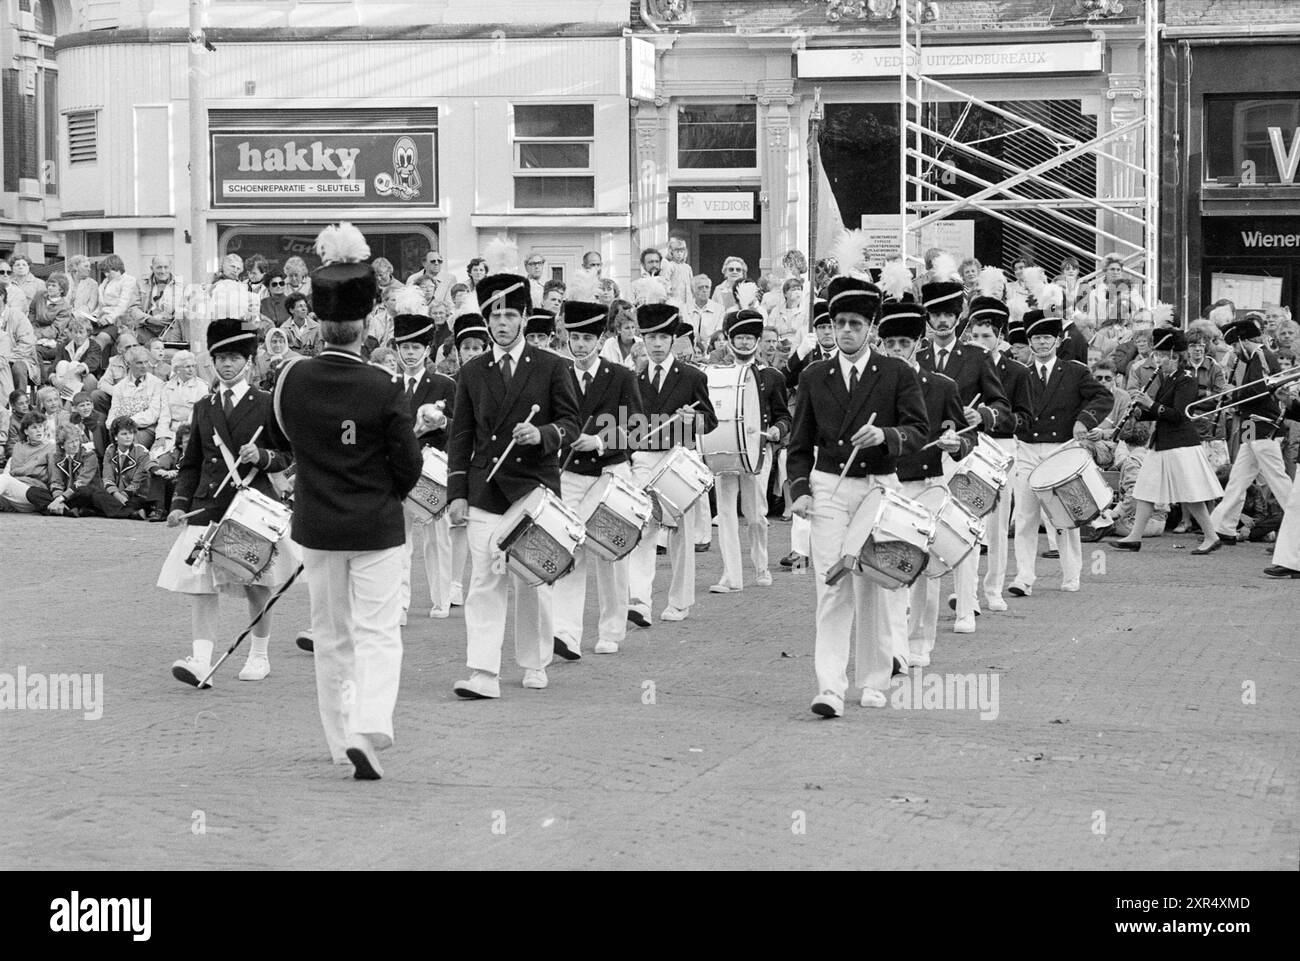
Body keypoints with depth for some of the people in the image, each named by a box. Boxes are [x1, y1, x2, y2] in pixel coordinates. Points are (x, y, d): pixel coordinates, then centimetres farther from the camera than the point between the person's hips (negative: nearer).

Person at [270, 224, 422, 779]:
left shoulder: (292, 380, -6)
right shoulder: (385, 389, -14)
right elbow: (408, 464, -8)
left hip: (317, 526, 3)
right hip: (378, 526, -3)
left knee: (331, 638, 14)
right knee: (377, 633, 3)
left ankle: (343, 742, 19)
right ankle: (368, 730, -16)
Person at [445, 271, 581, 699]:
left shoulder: (552, 367, 3)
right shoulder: (472, 373, 8)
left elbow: (571, 423, 2)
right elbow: (460, 437, 9)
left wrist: (542, 434, -19)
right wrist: (457, 492, 2)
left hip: (535, 486, -1)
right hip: (486, 490, 1)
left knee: (534, 583, 7)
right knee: (485, 582, -7)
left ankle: (534, 665, 22)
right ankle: (483, 673, -12)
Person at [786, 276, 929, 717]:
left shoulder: (897, 374, 3)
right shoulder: (814, 377, 9)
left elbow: (919, 430, -3)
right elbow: (801, 443, 12)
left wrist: (885, 436, -22)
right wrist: (800, 490, -1)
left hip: (879, 487, 0)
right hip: (829, 490, 0)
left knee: (876, 590, 7)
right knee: (832, 589, -9)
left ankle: (874, 682, 21)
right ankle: (830, 690, -14)